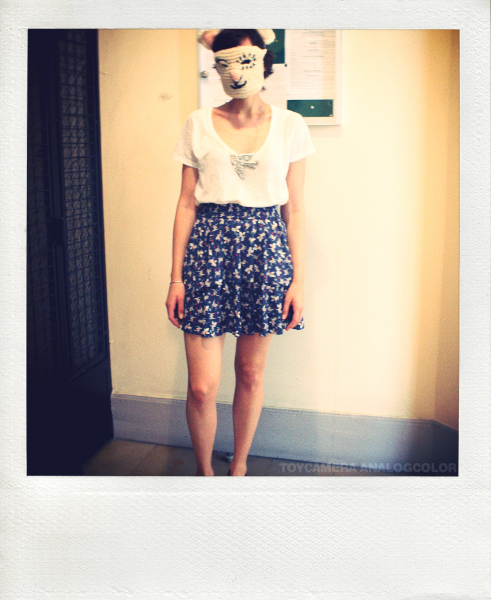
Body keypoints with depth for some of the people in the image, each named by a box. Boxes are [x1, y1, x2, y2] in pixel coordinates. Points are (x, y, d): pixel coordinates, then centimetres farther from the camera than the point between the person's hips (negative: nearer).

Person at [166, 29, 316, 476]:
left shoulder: (289, 125, 5)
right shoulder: (198, 124, 6)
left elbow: (294, 209, 5)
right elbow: (186, 204, 6)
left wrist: (299, 279, 1)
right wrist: (176, 277, 3)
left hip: (265, 246, 1)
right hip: (208, 245, 0)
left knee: (251, 373, 11)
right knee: (202, 387, -3)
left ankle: (240, 465, 33)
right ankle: (205, 471, 24)